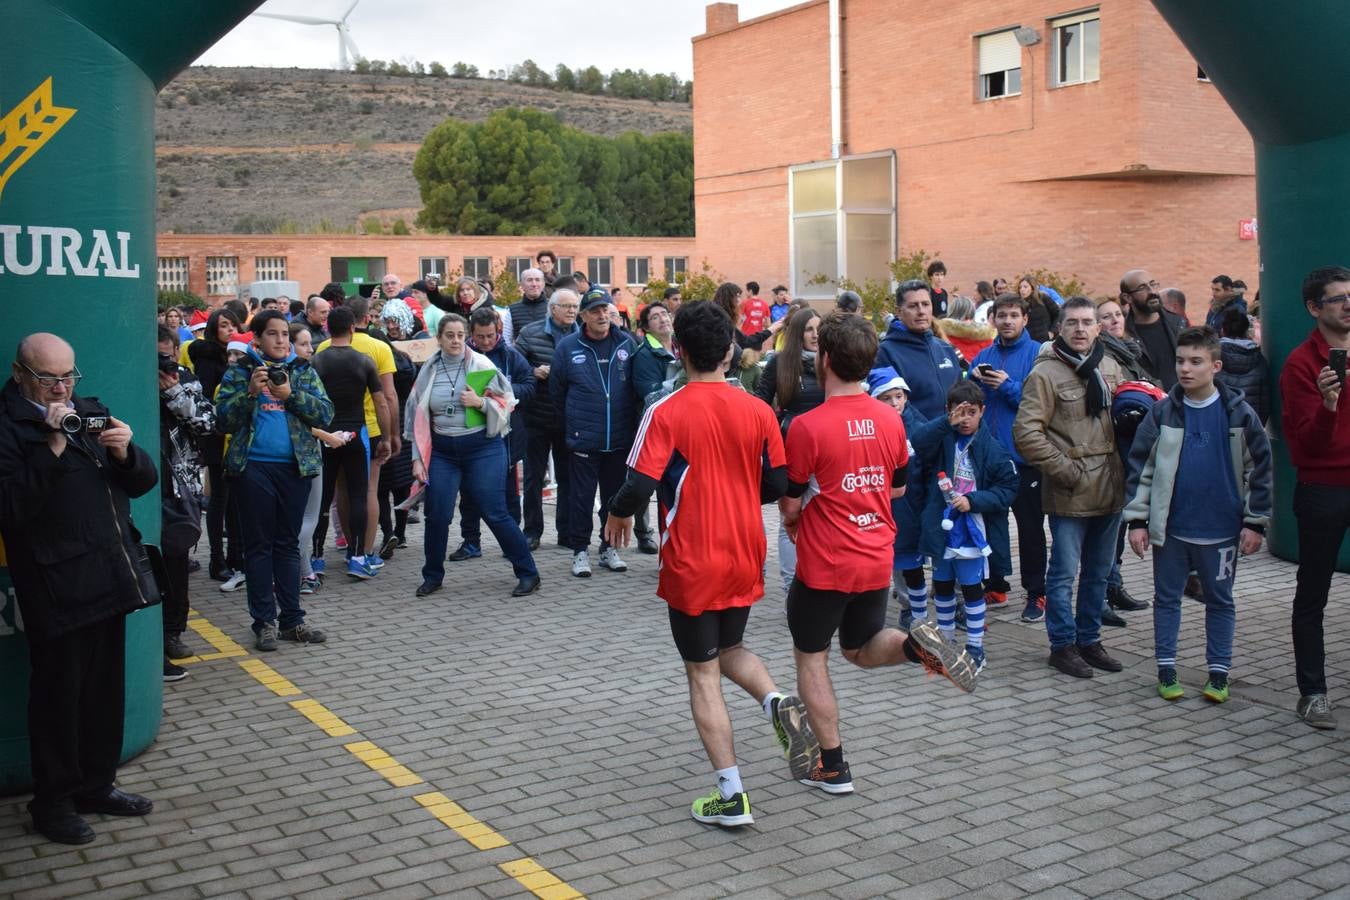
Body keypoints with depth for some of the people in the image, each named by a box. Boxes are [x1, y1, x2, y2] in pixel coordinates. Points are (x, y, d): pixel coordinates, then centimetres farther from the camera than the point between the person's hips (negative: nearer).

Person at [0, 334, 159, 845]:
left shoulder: (92, 414, 14)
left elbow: (143, 482, 14)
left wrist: (125, 454, -7)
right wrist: (52, 449, -24)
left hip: (108, 580, 7)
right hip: (56, 589, -6)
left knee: (105, 690, 15)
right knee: (58, 694, 3)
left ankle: (97, 785, 29)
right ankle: (53, 802, 17)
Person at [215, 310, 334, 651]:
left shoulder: (303, 371, 10)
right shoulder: (239, 372, 4)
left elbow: (325, 413, -1)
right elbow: (224, 419, -4)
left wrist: (291, 395, -14)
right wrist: (251, 392, -17)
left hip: (295, 466, 2)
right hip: (253, 467, -2)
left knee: (288, 543, 8)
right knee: (259, 544, 2)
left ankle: (292, 619, 13)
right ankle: (264, 622, 8)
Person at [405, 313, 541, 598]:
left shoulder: (482, 365, -3)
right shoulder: (429, 370, 5)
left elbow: (507, 403, 0)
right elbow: (418, 415, 9)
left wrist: (480, 402, -18)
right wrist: (418, 457, 5)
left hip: (482, 448, -3)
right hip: (442, 451, 3)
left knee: (495, 513, -5)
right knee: (437, 516, 1)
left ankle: (528, 573, 6)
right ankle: (432, 576, 20)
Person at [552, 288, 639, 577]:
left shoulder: (627, 344, 1)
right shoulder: (567, 347, -3)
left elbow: (637, 387, 9)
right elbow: (557, 392, 6)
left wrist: (631, 426, 9)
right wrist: (570, 427, 10)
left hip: (619, 439, 2)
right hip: (583, 440, -2)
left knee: (615, 495, 11)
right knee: (582, 496, 3)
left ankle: (609, 548, 25)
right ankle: (580, 551, 15)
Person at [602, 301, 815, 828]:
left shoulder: (666, 413, -14)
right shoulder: (757, 411, -3)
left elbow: (639, 489, -19)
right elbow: (778, 485, 3)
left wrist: (616, 514, 3)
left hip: (692, 565, -4)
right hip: (745, 560, 4)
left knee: (703, 674, 6)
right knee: (730, 648, 26)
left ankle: (731, 797, 5)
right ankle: (777, 703, -3)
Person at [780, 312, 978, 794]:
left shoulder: (808, 425, -18)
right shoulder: (890, 419, 0)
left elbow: (790, 503, -10)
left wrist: (792, 523, 13)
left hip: (824, 565, -5)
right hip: (877, 561, 6)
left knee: (810, 656, 13)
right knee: (862, 649, 24)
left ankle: (833, 766, 15)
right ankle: (918, 645, -8)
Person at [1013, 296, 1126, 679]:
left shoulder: (1110, 367, 10)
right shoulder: (1046, 373, -10)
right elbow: (1026, 433, -16)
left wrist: (1123, 465, 10)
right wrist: (1066, 470, -16)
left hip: (1109, 489, 6)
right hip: (1069, 492, -6)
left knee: (1098, 572, 16)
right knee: (1064, 572, 1)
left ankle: (1089, 639, 28)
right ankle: (1063, 645, 15)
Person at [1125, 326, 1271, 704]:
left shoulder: (1238, 413, -3)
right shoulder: (1162, 412, -2)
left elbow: (1259, 468, 1)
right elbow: (1140, 466, 0)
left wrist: (1255, 522, -1)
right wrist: (1137, 520, -4)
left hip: (1221, 530, 0)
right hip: (1171, 528, 1)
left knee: (1220, 601, 11)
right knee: (1167, 599, 9)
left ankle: (1218, 672, 22)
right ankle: (1166, 670, 20)